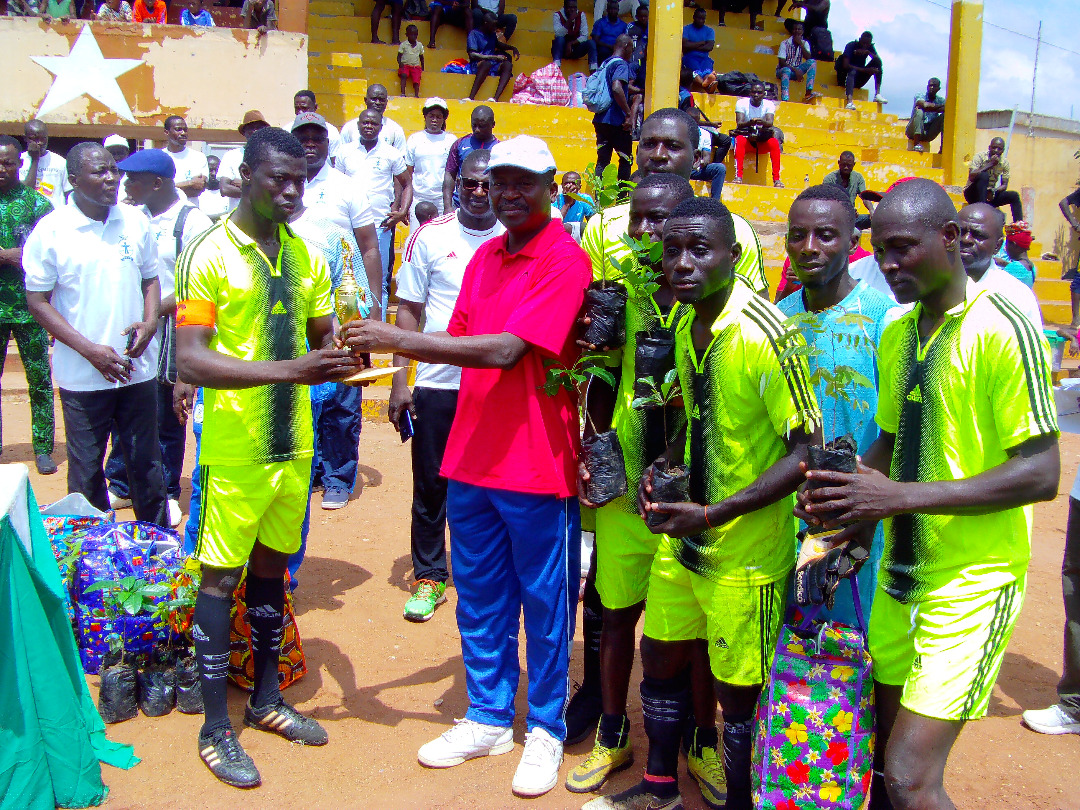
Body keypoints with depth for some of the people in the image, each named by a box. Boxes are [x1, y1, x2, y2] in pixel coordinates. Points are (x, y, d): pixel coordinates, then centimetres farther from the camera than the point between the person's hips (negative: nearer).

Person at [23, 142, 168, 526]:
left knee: (146, 463, 13)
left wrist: (149, 322, -6)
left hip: (137, 369, 3)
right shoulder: (50, 231, -7)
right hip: (82, 376, -3)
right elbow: (37, 301, -6)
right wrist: (91, 350, -15)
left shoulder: (136, 221, 3)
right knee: (85, 470, 8)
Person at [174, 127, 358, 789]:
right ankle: (216, 728, 18)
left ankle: (266, 699, 33)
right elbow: (191, 361, -19)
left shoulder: (306, 256, 7)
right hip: (235, 448, -6)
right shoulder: (211, 255, -11)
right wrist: (288, 370, -28)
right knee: (220, 578, 4)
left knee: (272, 568, 17)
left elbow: (322, 337, 15)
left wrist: (339, 358, -10)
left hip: (293, 442, 6)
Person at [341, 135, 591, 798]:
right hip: (473, 457, 7)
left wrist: (399, 339, -23)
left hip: (537, 464, -7)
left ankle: (546, 729, 26)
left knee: (544, 602, 8)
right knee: (479, 597, 16)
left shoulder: (566, 262, -14)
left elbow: (506, 350, -24)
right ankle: (489, 719, 33)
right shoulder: (486, 256, 12)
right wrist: (386, 351, -2)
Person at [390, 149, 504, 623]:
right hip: (436, 384, 0)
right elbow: (409, 309, 4)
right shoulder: (431, 237, 2)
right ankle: (429, 577, 23)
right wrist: (399, 380, -2)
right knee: (430, 485, 8)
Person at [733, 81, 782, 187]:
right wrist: (750, 123, -40)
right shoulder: (742, 103, -5)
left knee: (774, 142, -29)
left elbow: (770, 123, -19)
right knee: (740, 140, -34)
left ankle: (776, 179, -27)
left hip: (762, 142, 1)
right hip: (746, 138, -1)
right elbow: (739, 124, -17)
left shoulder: (769, 105, -2)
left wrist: (762, 122, -43)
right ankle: (738, 176, -39)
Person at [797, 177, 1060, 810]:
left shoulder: (1002, 330, -15)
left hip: (973, 579, -7)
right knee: (883, 757, 15)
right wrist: (854, 493, -3)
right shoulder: (897, 335, 9)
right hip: (901, 570, 7)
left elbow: (1040, 474, -19)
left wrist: (900, 496, -23)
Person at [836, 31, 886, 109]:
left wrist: (868, 52, -27)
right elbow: (845, 65, -23)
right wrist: (865, 70, -31)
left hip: (859, 80, 5)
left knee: (877, 62, -13)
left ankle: (877, 94, -23)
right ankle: (849, 102, -61)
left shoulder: (870, 47, 4)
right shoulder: (851, 46, -11)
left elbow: (879, 60, -10)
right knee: (852, 71, -38)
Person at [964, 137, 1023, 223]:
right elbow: (971, 177, -26)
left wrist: (994, 190, -22)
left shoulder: (1004, 163, 2)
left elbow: (1004, 185, 0)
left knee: (1014, 195, -14)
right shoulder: (980, 157, -12)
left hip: (990, 195, 5)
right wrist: (990, 164, -29)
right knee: (984, 175, -31)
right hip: (973, 194, -5)